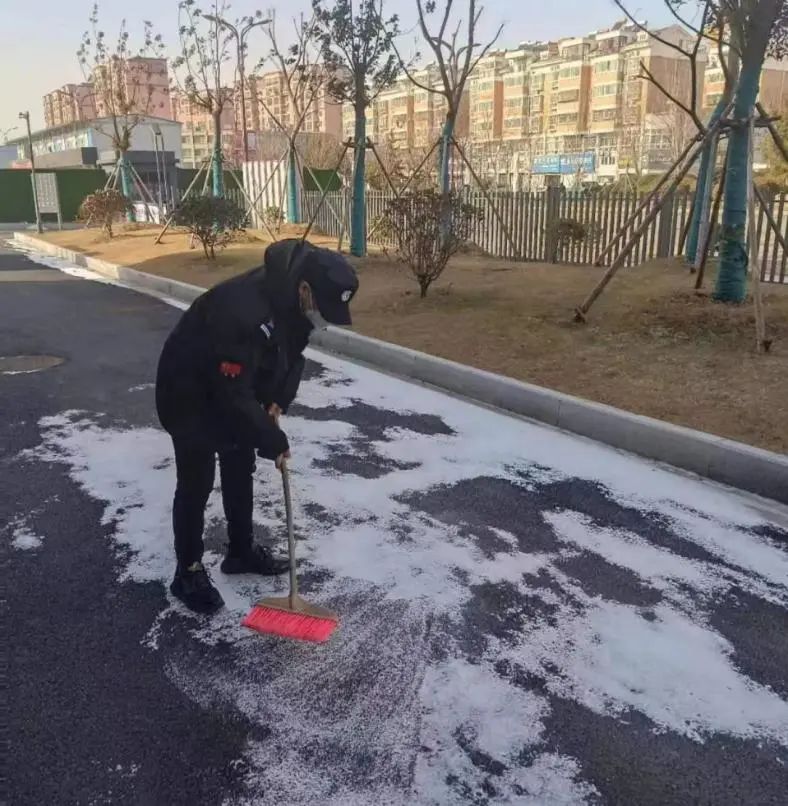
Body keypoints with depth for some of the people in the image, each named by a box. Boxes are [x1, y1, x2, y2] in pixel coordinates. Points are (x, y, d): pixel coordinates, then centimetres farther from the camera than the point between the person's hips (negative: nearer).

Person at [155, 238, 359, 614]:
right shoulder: (240, 310, -40)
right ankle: (188, 572, 15)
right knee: (197, 483, -2)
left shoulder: (295, 298, -14)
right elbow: (233, 394, -35)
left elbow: (293, 354, 3)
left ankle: (241, 551, 32)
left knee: (240, 471, 16)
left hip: (235, 388, 8)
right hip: (189, 392, -8)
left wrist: (277, 401, -8)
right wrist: (272, 441, -25)